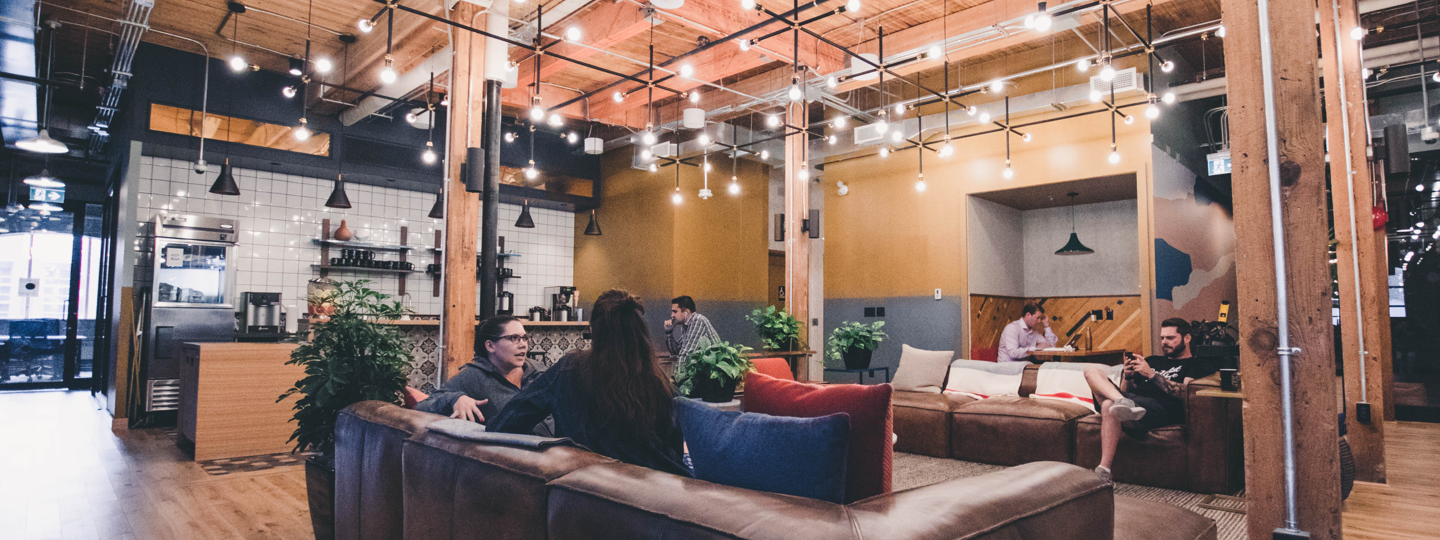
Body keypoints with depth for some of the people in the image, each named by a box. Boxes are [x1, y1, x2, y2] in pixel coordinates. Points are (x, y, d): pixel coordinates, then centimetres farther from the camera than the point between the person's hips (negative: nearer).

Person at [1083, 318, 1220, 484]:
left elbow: (1185, 392, -4)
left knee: (1109, 406, -37)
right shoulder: (1153, 361, 36)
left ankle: (1104, 471, -40)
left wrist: (1151, 374, -11)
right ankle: (1122, 402, -42)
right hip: (1130, 398, 7)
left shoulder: (1198, 364, 17)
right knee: (1091, 370, -16)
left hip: (1160, 408, -6)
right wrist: (1128, 376, 6)